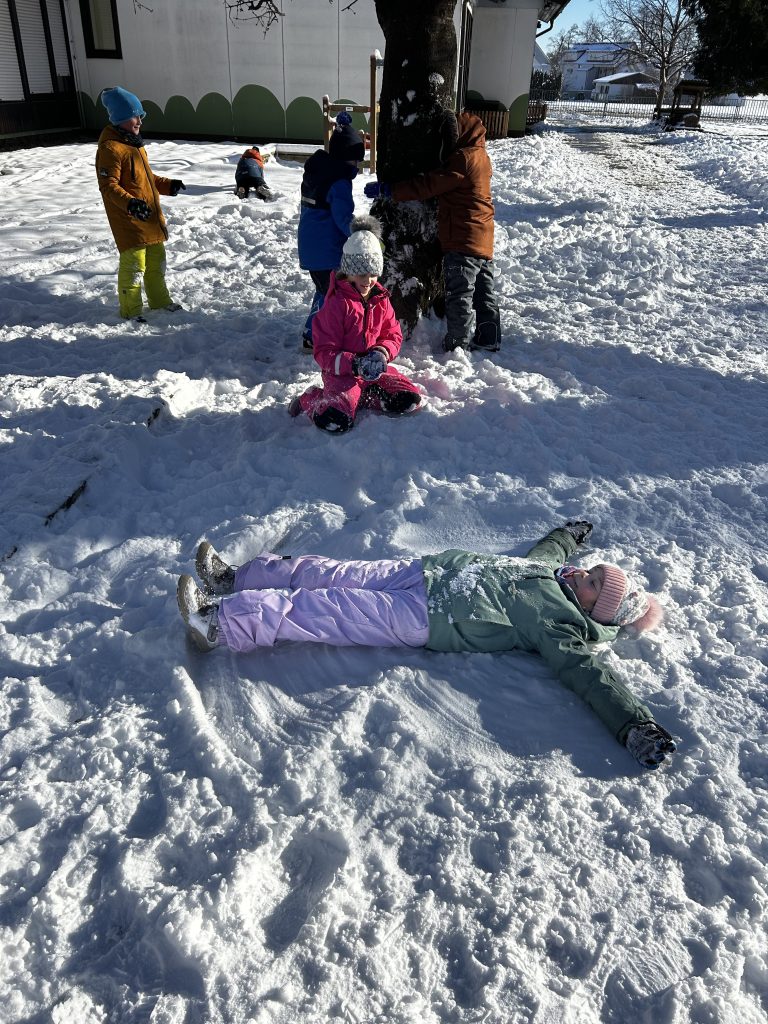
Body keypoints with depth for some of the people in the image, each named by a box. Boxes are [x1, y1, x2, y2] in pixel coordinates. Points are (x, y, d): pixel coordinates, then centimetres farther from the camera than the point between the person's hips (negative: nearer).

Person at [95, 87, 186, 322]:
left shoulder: (134, 143, 15)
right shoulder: (110, 148, -16)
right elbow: (108, 186, -21)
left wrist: (168, 185, 16)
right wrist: (130, 203, -36)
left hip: (151, 217, 10)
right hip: (129, 221, -10)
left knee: (156, 261, 19)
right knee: (134, 265, -4)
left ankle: (160, 300, 35)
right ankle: (131, 310, 10)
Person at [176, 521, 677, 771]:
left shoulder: (560, 628, -10)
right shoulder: (554, 568, 11)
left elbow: (589, 674, -21)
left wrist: (636, 725, -34)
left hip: (430, 617, -8)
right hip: (433, 570, 8)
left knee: (321, 608, -13)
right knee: (332, 574, 4)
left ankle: (219, 621, -6)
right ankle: (236, 578, 16)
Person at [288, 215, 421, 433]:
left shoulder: (381, 300, 5)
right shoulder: (336, 304, -13)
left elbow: (393, 335, 11)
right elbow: (323, 352, -14)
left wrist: (382, 353, -13)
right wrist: (354, 365, -28)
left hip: (376, 370, 6)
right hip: (342, 372, -6)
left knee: (410, 401, -11)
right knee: (337, 421, -28)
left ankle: (362, 395, 7)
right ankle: (311, 399, 6)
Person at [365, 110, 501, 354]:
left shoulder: (463, 158, -15)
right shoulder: (480, 156, 16)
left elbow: (429, 185, -20)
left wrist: (388, 189, -17)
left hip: (462, 241, -10)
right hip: (483, 241, 10)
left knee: (459, 295, -3)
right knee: (484, 291, 15)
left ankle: (457, 344, 3)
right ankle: (489, 339, 23)